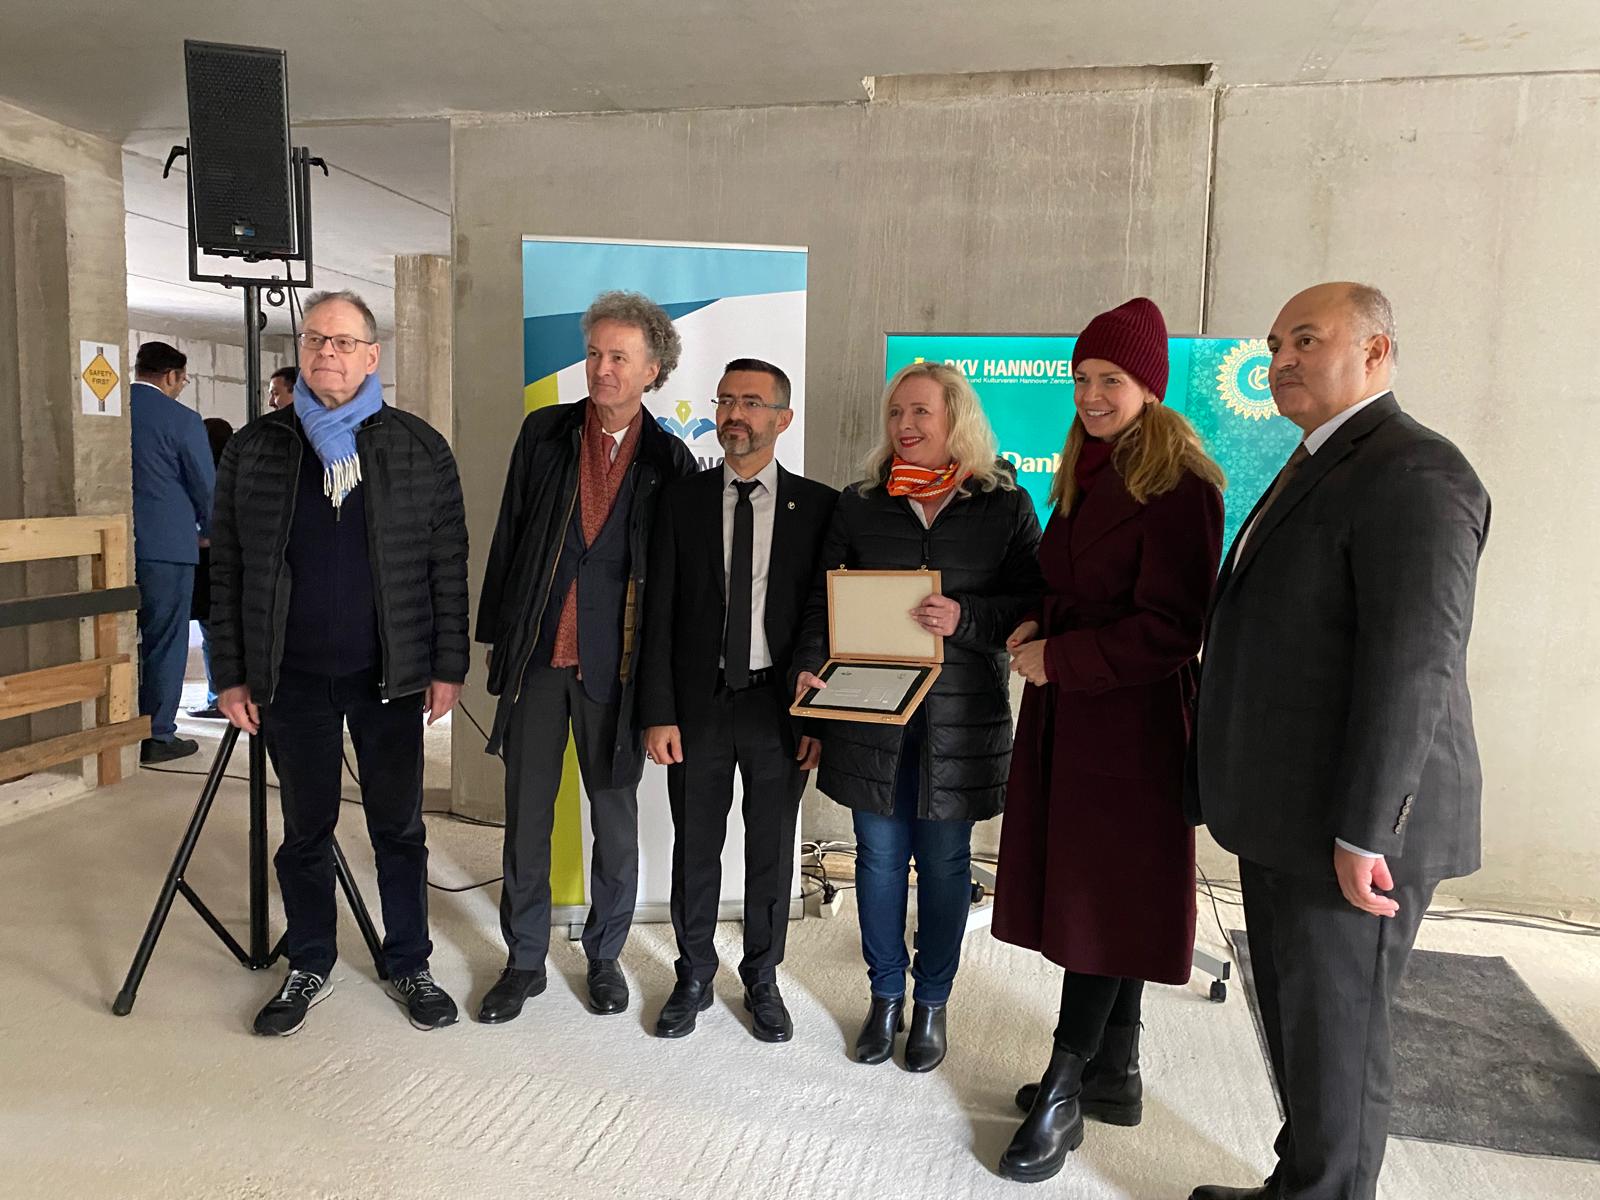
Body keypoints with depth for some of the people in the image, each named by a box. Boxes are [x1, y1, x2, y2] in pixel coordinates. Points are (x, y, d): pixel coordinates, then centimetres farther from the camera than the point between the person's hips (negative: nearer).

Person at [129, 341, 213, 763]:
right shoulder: (181, 419, -10)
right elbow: (207, 485, -4)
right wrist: (208, 530, 14)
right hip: (166, 544, -5)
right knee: (165, 641, 3)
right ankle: (157, 736, 6)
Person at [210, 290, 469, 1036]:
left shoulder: (419, 448, 0)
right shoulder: (254, 449, 3)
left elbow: (448, 567, 0)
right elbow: (227, 571, 5)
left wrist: (448, 667, -4)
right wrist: (231, 676, 1)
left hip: (390, 675, -1)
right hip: (292, 678, 1)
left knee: (399, 827, 9)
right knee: (305, 828, 12)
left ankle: (409, 965, 26)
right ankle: (309, 969, 29)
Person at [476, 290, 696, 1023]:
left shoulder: (670, 461, 0)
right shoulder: (544, 433, 4)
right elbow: (508, 538, 7)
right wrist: (496, 635, 5)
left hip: (616, 662, -1)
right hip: (536, 655, 2)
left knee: (615, 818, 10)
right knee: (526, 815, 9)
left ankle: (605, 957, 29)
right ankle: (525, 961, 25)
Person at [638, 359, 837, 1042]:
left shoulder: (819, 506, -2)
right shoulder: (681, 501, 1)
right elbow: (659, 615, 0)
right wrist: (658, 713, -6)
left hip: (779, 704, -1)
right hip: (699, 701, 1)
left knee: (772, 851, 12)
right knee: (695, 848, 12)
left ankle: (762, 980, 32)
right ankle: (694, 979, 32)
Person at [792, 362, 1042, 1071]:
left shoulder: (1005, 506, 1)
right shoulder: (858, 505, 7)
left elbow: (1033, 602, -2)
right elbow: (822, 599, 6)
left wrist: (966, 618, -19)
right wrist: (811, 665, -10)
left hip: (959, 715, -1)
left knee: (944, 861, 9)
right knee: (879, 855, 10)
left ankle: (932, 1004, 27)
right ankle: (885, 997, 28)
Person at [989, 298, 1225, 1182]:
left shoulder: (1178, 485, -14)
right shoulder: (1084, 474, 11)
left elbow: (1168, 629, -17)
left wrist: (1058, 659, -14)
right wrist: (1038, 627, 3)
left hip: (1131, 717, -8)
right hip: (1066, 710, 8)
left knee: (1104, 896, 1)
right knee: (1089, 887, 14)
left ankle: (1066, 1093, 13)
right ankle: (1114, 1074, 29)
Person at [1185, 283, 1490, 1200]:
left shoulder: (1413, 473, -16)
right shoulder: (1319, 469, 15)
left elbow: (1412, 667, -22)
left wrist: (1363, 833, -21)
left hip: (1349, 828, -9)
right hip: (1289, 815, 10)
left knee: (1334, 1031, 5)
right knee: (1296, 1017, 19)